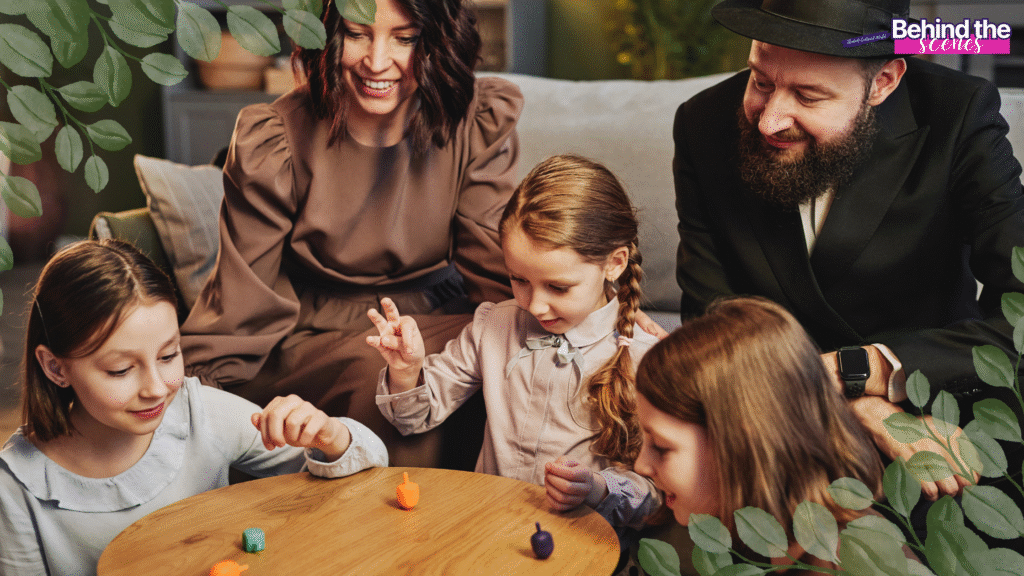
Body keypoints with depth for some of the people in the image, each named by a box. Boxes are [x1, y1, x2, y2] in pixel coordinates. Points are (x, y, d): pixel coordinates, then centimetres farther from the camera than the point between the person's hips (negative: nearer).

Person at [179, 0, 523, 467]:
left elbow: (496, 275, -5)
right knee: (376, 370, -34)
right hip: (310, 338, -2)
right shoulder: (274, 138, -12)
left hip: (434, 322, 2)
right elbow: (244, 305, -10)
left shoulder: (479, 124, -6)